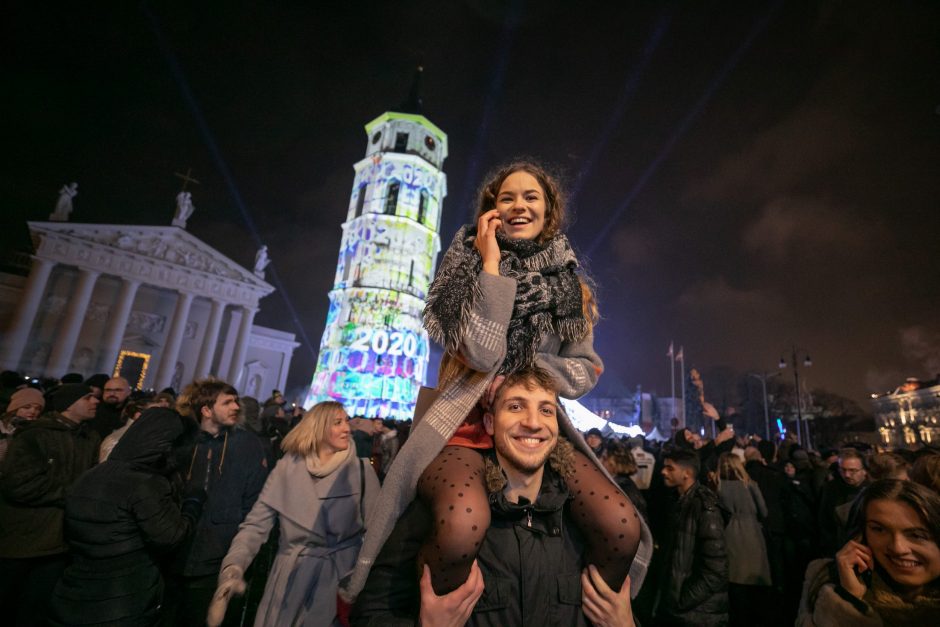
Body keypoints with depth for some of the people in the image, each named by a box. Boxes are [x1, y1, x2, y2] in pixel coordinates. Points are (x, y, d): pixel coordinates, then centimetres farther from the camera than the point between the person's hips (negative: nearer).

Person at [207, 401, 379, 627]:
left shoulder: (361, 470, -6)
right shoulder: (287, 467, -3)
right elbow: (256, 523, -5)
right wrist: (232, 568, -20)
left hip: (341, 577, -1)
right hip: (290, 576, 1)